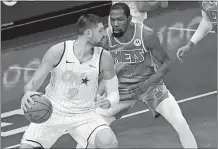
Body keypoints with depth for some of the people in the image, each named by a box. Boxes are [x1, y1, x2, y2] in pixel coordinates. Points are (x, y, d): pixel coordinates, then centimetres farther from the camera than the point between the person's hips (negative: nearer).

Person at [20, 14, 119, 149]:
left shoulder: (104, 58, -11)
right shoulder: (58, 52, -17)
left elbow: (113, 92, 3)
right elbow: (33, 83, -11)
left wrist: (108, 102, -21)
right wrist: (28, 93, -35)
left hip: (84, 115, 1)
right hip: (52, 112, -1)